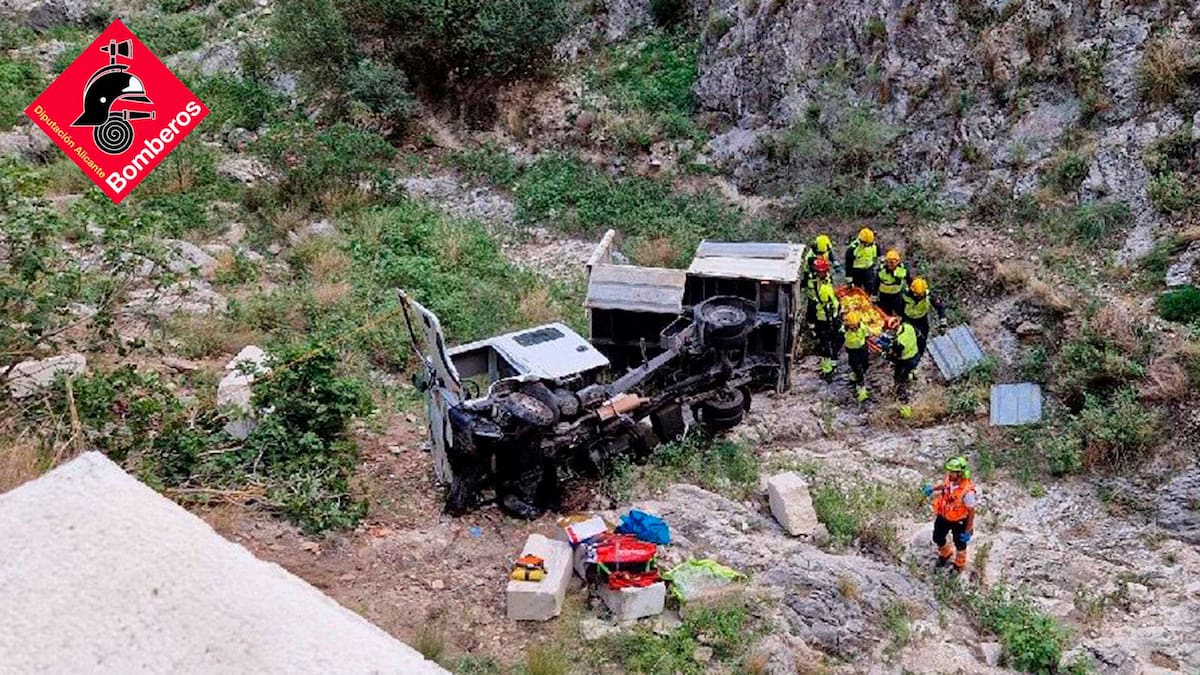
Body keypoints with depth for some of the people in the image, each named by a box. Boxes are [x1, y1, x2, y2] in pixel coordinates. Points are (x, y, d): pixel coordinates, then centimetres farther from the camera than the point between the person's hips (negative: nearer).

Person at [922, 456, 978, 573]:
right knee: (938, 538, 24)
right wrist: (933, 489, 1)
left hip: (959, 521, -5)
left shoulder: (967, 491, -39)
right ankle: (945, 554, 58)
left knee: (959, 544, 21)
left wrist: (967, 532, -18)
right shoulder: (950, 479, -22)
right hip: (943, 516, 5)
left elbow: (971, 512, -24)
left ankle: (959, 565, 51)